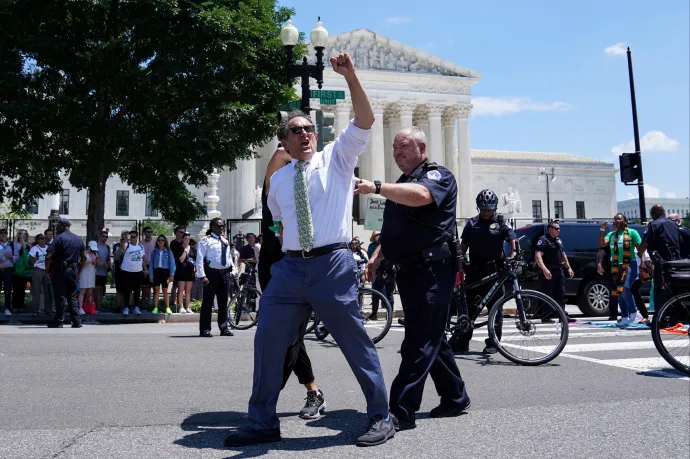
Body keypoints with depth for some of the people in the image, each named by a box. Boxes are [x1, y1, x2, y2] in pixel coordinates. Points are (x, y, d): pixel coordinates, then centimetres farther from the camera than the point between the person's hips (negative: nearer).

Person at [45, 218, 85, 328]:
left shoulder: (58, 238, -9)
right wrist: (78, 269, 17)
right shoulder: (78, 239, 10)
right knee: (72, 296, 12)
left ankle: (58, 321, 5)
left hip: (59, 271, -5)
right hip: (73, 271, 5)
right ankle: (76, 321, 8)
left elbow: (49, 257, -16)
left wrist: (47, 271, -6)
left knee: (60, 297, 0)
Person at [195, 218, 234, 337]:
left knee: (223, 302, 12)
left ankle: (224, 328, 20)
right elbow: (199, 259, -11)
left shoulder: (225, 241, 16)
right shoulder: (206, 240, -5)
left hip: (225, 274, 7)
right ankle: (205, 329, 1)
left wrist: (232, 269, 11)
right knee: (208, 302, -3)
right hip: (212, 274, -6)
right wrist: (202, 276, -18)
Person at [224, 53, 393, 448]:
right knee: (267, 341, 4)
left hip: (333, 266, -4)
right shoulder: (278, 179, 15)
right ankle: (263, 423, 19)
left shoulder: (337, 158, 6)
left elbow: (366, 121, -7)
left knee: (356, 342, 1)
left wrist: (351, 76, -16)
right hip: (290, 268, 4)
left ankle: (381, 418, 16)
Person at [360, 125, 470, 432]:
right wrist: (377, 256, 12)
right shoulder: (402, 184, 22)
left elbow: (420, 195, -29)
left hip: (431, 271, -9)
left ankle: (401, 411, -8)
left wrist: (376, 187, -39)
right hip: (409, 271, 9)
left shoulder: (437, 175, -5)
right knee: (431, 338, 15)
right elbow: (394, 230, 27)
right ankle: (455, 398, 28)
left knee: (419, 343, -9)